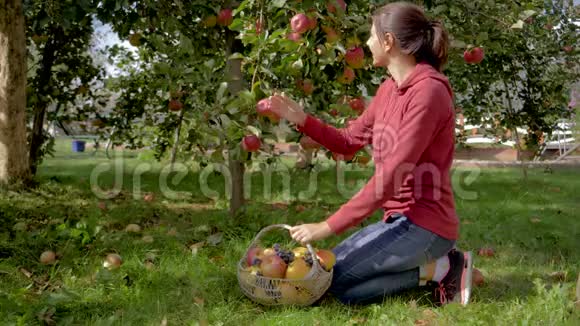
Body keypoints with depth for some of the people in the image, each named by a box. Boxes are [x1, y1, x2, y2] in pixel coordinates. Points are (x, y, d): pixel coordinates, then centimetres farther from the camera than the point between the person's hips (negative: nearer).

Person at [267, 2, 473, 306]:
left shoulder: (428, 90, -20)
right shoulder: (389, 89, 8)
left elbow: (391, 175, -25)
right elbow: (349, 141, 15)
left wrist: (328, 226, -24)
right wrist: (301, 119, 0)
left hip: (424, 224, -9)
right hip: (400, 219, 9)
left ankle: (439, 269, -2)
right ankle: (439, 263, 10)